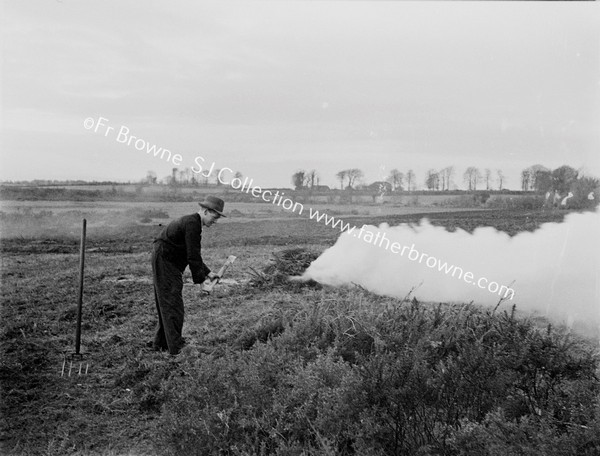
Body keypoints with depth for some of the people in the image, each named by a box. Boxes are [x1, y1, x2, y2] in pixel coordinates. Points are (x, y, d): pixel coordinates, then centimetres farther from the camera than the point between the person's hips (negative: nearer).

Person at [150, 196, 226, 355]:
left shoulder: (193, 222, 12)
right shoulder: (192, 223, -19)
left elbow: (194, 254, 18)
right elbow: (192, 256, -21)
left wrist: (208, 272, 11)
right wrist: (201, 279, -14)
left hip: (170, 264, 11)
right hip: (164, 262, -11)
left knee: (167, 305, 17)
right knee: (172, 305, -6)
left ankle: (161, 343, 27)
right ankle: (175, 347, -1)